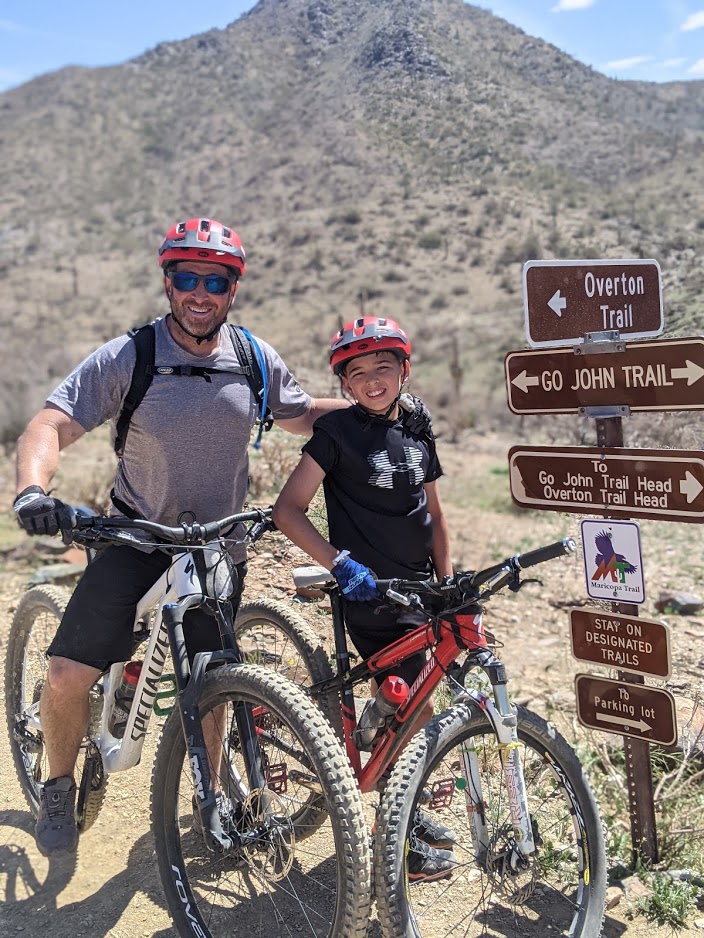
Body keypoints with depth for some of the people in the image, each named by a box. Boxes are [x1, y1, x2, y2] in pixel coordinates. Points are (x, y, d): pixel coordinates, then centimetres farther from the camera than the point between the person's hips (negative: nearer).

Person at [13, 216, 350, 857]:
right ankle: (60, 789, 20)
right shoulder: (128, 358, -15)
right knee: (68, 677, -10)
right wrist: (32, 490, -41)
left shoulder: (256, 360, -4)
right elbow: (52, 425, -21)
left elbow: (300, 415, 14)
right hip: (138, 537, -2)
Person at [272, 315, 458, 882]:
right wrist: (340, 562, -24)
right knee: (414, 714, -4)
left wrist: (448, 585, 11)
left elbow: (433, 515, 13)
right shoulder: (338, 432, -9)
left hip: (417, 586, 6)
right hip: (369, 591, -5)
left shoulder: (417, 429, 7)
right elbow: (288, 509, -14)